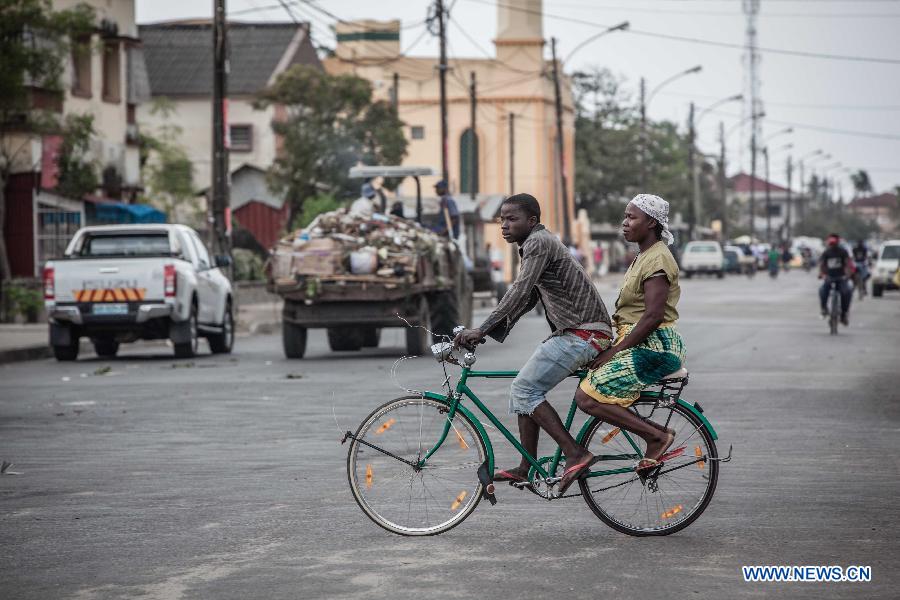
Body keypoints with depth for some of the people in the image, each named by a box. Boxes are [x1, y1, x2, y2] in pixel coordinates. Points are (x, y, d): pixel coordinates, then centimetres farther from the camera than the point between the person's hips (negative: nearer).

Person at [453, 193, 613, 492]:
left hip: (582, 334, -10)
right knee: (524, 389, 11)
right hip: (572, 332, 10)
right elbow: (526, 299, 21)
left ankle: (575, 454, -13)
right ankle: (526, 468, 13)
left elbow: (520, 292, -22)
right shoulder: (540, 244, 21)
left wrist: (481, 330, -25)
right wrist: (489, 333, 11)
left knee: (525, 389, -12)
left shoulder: (538, 242, -11)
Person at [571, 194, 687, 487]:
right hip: (639, 343, 10)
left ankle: (658, 436, -11)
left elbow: (653, 315, -22)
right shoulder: (642, 257, 17)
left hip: (652, 347, -10)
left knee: (587, 397, -16)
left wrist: (614, 351, -20)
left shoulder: (657, 260, -15)